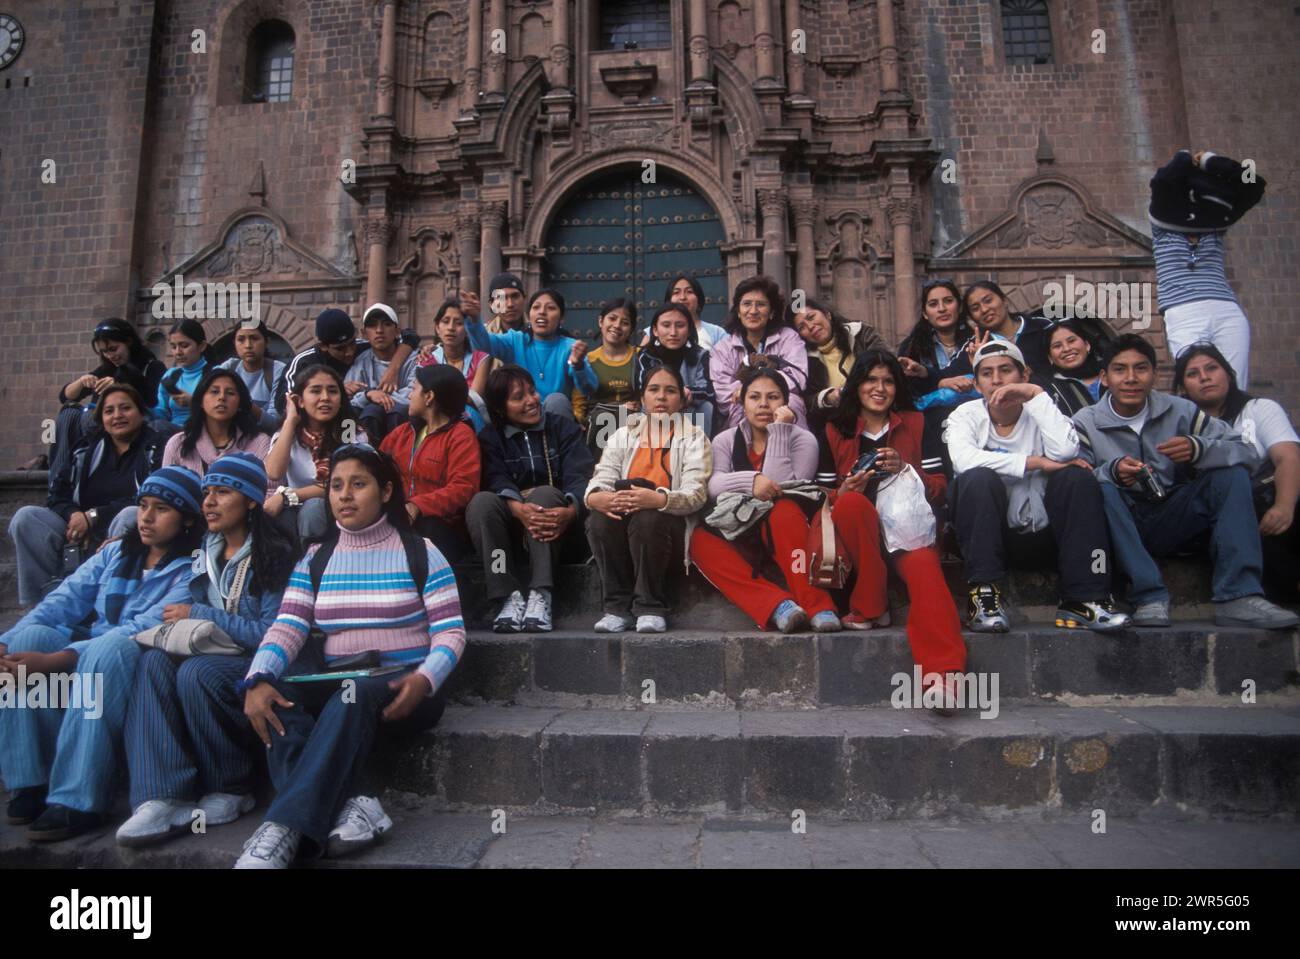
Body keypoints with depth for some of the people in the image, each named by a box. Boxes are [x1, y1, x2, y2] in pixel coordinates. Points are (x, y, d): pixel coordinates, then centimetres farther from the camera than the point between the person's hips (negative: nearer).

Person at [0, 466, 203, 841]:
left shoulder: (191, 571, -7)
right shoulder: (117, 553, 13)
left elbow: (142, 631, -20)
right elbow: (64, 600, 1)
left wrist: (52, 662, -28)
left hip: (138, 667, -6)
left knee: (107, 646, -34)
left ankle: (78, 800, -33)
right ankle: (32, 782, -14)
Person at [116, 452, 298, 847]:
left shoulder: (275, 555, -9)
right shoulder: (206, 554, 14)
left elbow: (270, 634, -15)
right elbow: (193, 612, 17)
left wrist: (197, 614, -11)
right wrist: (178, 620, -6)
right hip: (209, 653, 7)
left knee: (197, 671, -32)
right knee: (154, 660, -21)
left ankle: (233, 790, -12)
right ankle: (164, 798, -28)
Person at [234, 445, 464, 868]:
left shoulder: (419, 553, 0)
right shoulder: (315, 559, 12)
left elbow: (451, 632, -5)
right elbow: (287, 629, 0)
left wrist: (424, 680, -26)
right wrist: (258, 680, -21)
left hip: (403, 685, -4)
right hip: (337, 685, 4)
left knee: (354, 697, -37)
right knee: (274, 698, -26)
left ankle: (285, 827, -38)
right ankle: (349, 806, -36)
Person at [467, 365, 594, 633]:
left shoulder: (563, 427, 9)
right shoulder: (490, 437, 11)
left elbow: (579, 476, -8)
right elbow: (497, 480, -9)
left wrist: (571, 510, -32)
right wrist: (518, 509, -33)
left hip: (553, 514, -1)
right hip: (512, 518, 1)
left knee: (544, 493, -33)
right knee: (481, 501, -29)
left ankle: (540, 595, -36)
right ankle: (511, 596, -32)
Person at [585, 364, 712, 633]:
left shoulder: (694, 438, 6)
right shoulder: (623, 436, 16)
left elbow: (695, 494, -10)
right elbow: (600, 480, 1)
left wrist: (659, 499, -31)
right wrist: (595, 496, -25)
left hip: (670, 524, -3)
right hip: (621, 523, 3)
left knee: (647, 518, -34)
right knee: (599, 517, -29)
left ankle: (651, 607, -19)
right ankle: (617, 606, -17)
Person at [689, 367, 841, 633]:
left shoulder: (802, 439, -3)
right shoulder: (725, 440, 5)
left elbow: (782, 493, -19)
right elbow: (713, 486, -14)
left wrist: (777, 432, -18)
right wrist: (750, 480, -34)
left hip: (785, 537, -2)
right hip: (738, 539, 2)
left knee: (784, 510, -35)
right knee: (699, 539, -28)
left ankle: (818, 605, -35)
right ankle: (777, 604, -38)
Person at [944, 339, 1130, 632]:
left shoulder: (1039, 413, 4)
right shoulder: (966, 416, 1)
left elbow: (1065, 452, -20)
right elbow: (963, 458, -23)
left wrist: (1036, 394, -14)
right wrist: (1037, 462, -21)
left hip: (1042, 536, 2)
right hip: (991, 537, -2)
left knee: (1077, 477, -21)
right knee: (978, 479, -28)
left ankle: (1083, 600, -21)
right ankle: (984, 595, -27)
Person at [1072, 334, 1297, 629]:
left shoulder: (1180, 411, 0)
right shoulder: (1085, 423, -7)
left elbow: (1247, 452, -7)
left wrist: (1198, 449, -27)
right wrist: (1112, 471, -38)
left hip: (1172, 524, 3)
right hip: (1122, 530, -3)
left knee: (1232, 472, -14)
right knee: (1100, 489, -30)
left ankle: (1238, 596, -22)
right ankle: (1149, 597, -31)